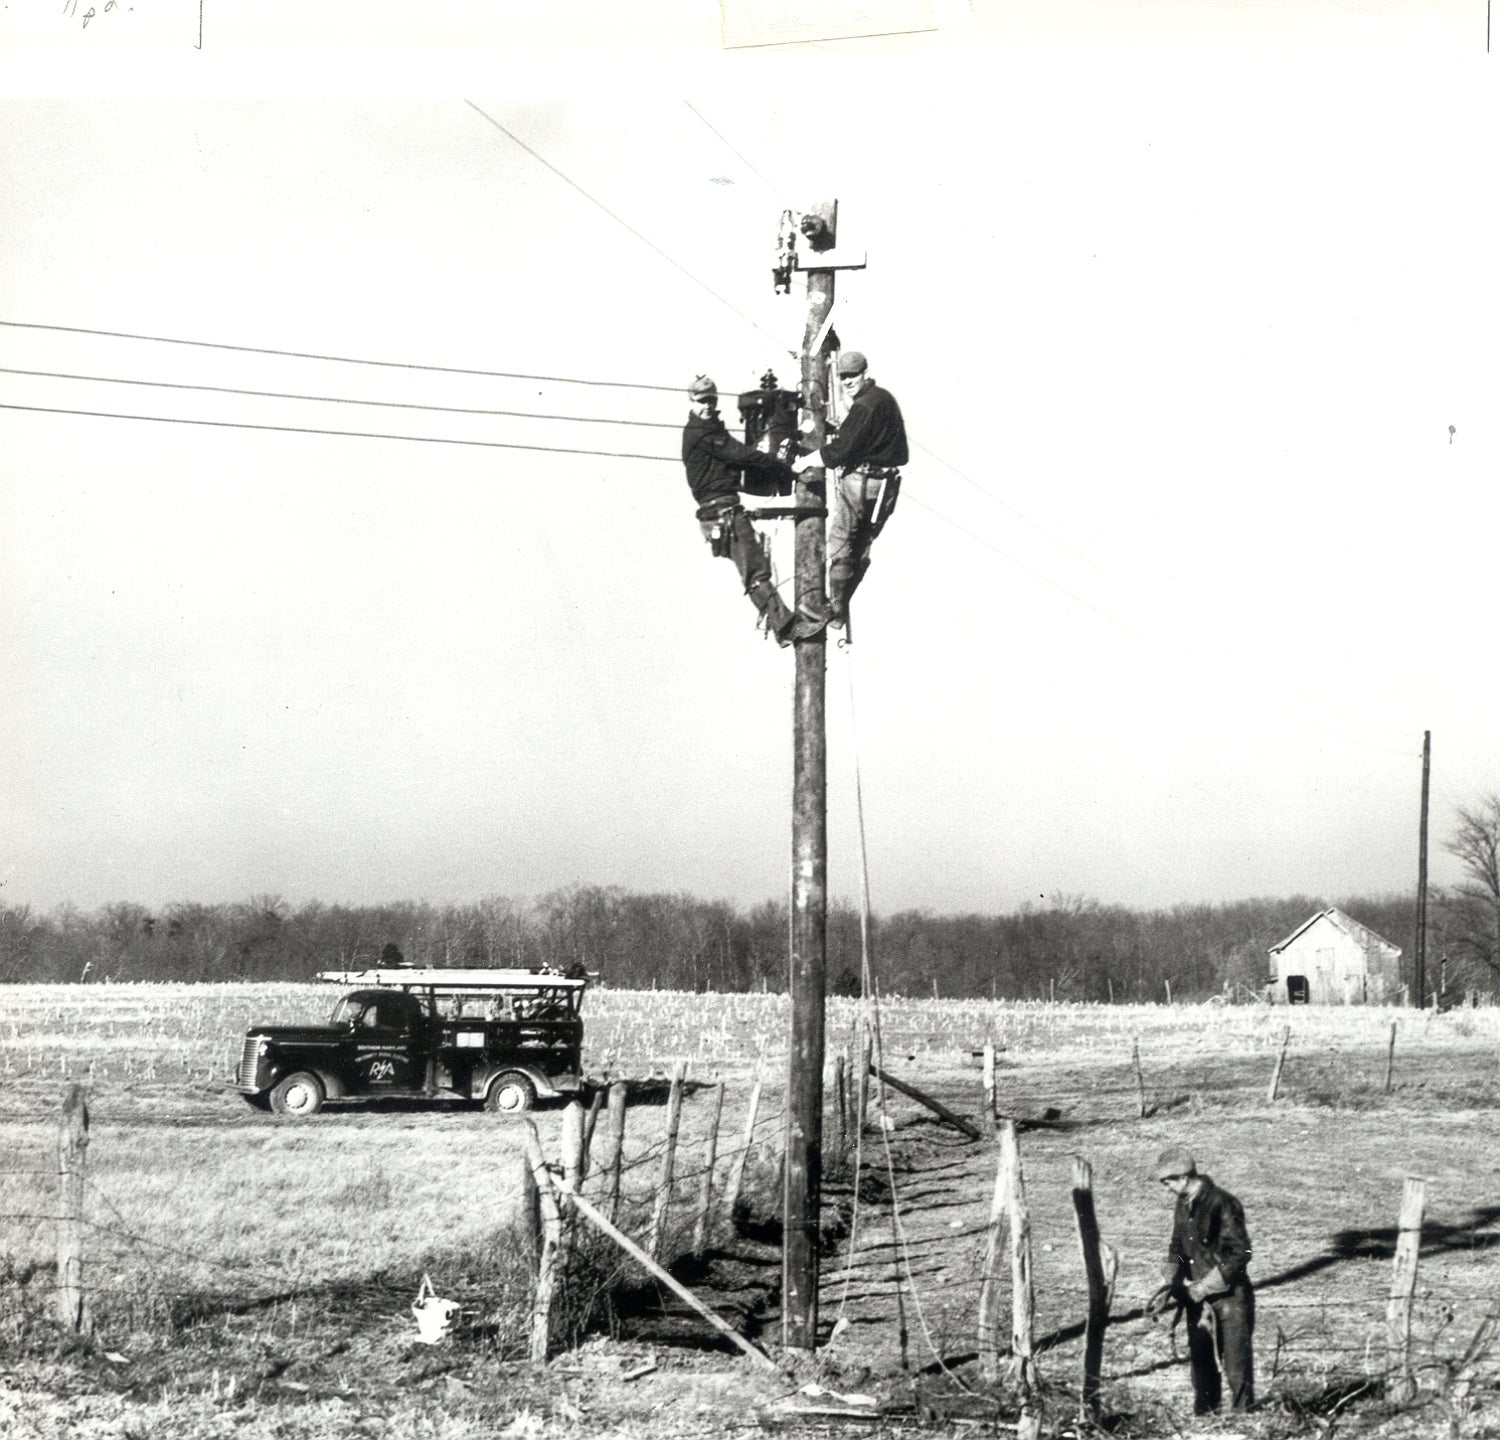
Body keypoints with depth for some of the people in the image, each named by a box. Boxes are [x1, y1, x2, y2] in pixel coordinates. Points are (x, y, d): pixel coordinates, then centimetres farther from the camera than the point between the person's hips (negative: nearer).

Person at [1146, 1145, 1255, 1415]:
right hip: (1198, 1300, 8)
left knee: (1236, 1364, -3)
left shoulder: (1222, 1204, -18)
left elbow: (1239, 1254, -19)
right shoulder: (1184, 1205, 6)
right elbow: (1177, 1248, 15)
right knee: (1201, 1362, 12)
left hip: (1230, 1297, -8)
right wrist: (1168, 1286, -1)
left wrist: (1202, 1288, -18)